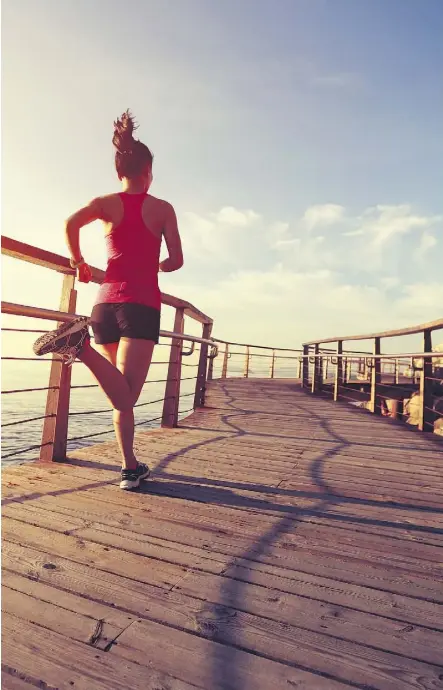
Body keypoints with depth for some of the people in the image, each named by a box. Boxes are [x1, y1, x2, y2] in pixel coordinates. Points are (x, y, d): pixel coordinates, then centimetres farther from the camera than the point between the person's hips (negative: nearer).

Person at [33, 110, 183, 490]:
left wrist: (79, 262, 9)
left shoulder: (106, 203, 11)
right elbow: (177, 261, 1)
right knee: (125, 396, -11)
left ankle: (131, 468, 16)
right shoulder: (163, 208, 7)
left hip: (106, 303, 4)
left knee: (121, 395, 11)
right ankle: (82, 345, -34)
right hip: (142, 305, -3)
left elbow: (71, 223, -8)